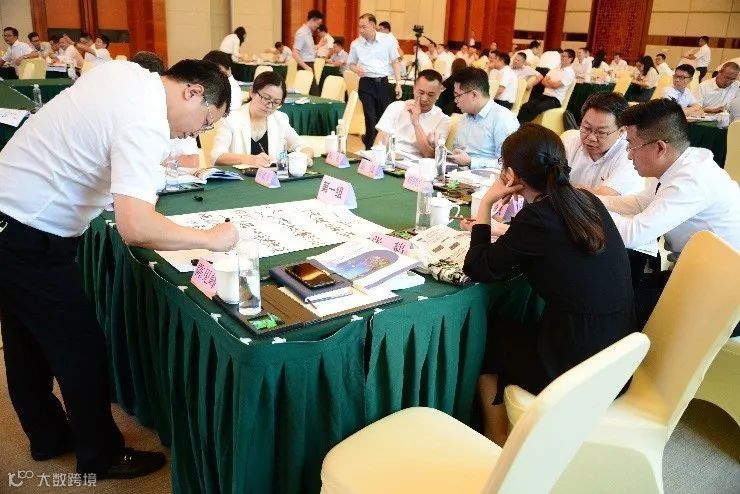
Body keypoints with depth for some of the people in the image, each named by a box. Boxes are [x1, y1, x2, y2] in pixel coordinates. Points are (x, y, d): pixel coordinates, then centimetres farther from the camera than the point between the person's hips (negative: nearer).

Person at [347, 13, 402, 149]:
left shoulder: (387, 40, -2)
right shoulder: (356, 44, 0)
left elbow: (395, 62, 4)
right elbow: (351, 63, 12)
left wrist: (398, 83, -1)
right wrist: (356, 69, -13)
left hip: (383, 82, 1)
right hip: (366, 83, -1)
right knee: (371, 118, -1)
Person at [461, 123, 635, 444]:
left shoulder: (537, 217, -21)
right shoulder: (586, 201, 1)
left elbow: (478, 269, -9)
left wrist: (486, 203, -4)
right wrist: (501, 231, 22)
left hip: (578, 373, -7)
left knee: (483, 333, 16)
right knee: (507, 327, 24)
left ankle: (495, 436, 32)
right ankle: (502, 429, 35)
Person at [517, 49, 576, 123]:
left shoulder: (570, 73, -4)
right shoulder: (555, 69, 19)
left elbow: (555, 85, -12)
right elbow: (543, 81, 12)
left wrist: (548, 81, 7)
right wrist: (551, 83, -5)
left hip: (556, 99, -6)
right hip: (545, 95, 7)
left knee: (536, 108, -35)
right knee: (525, 106, -22)